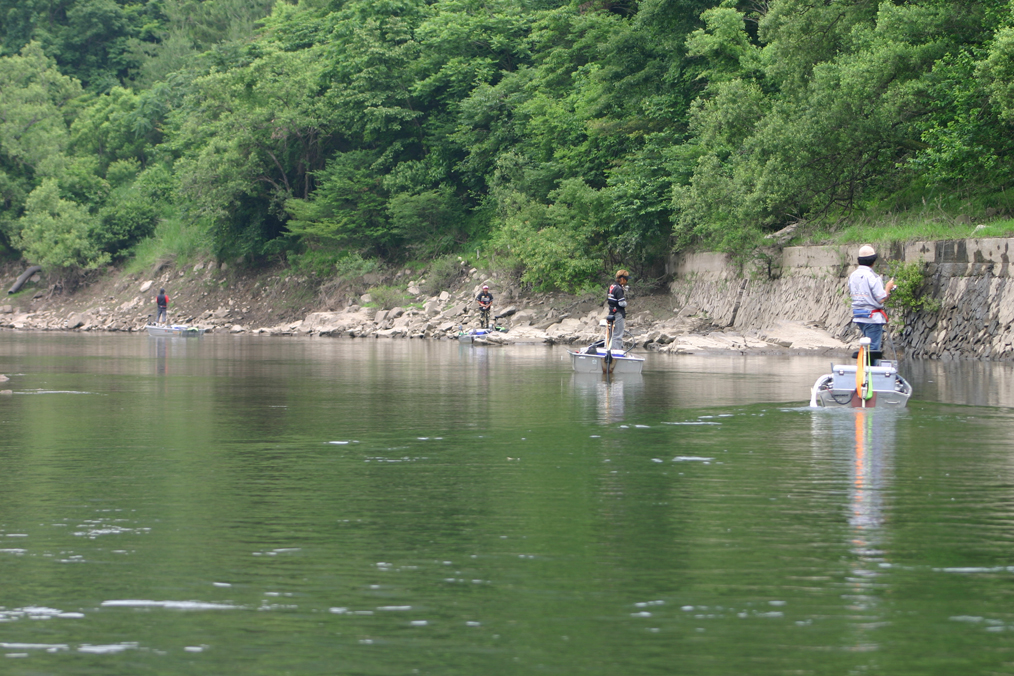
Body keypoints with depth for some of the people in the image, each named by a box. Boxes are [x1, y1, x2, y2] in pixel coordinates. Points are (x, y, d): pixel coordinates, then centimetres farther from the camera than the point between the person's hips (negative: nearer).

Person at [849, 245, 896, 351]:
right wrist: (888, 288, 1)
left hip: (858, 317, 8)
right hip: (873, 317, -8)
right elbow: (881, 299, -19)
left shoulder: (853, 276, 7)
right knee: (873, 348, -4)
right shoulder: (872, 277, -17)